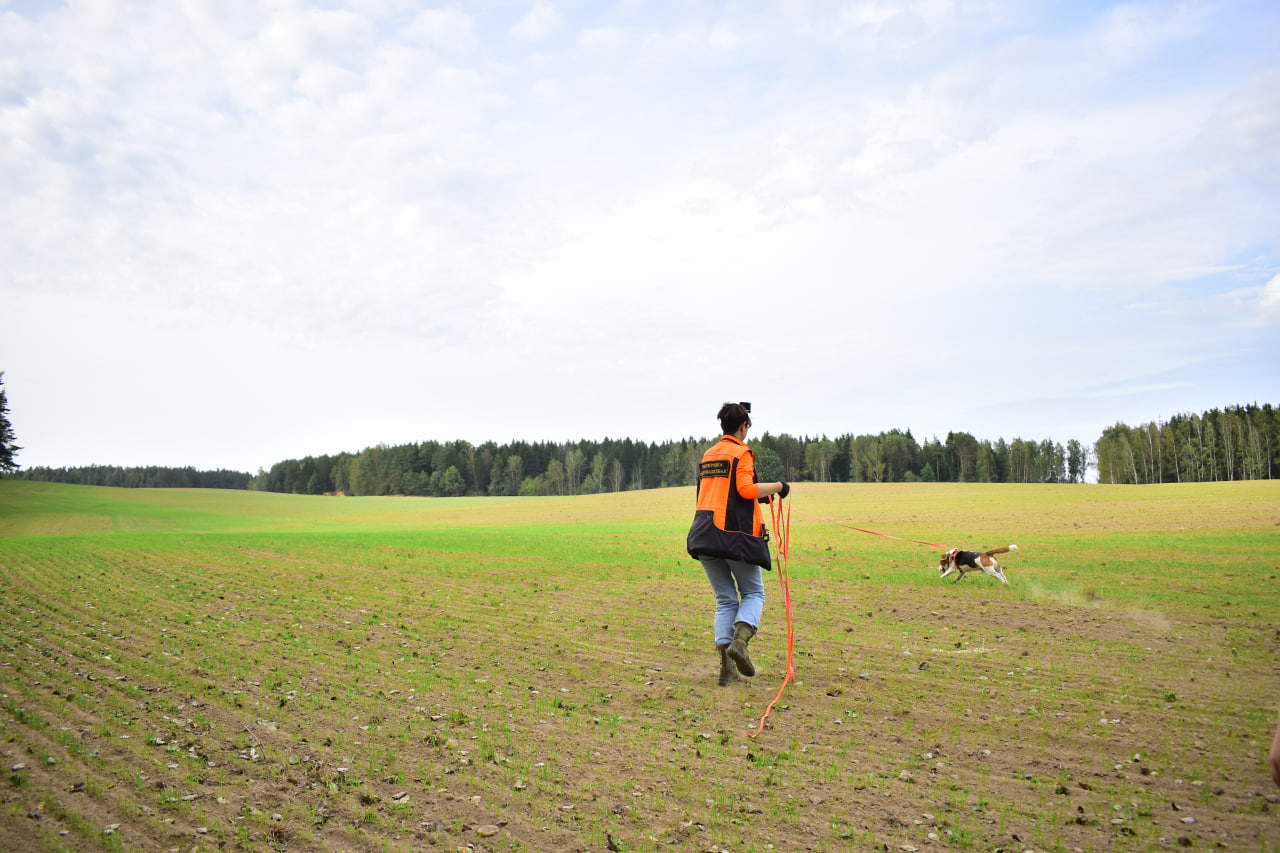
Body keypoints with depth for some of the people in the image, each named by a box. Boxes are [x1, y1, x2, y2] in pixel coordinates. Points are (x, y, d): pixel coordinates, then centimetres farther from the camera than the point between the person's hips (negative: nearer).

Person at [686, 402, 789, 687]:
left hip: (703, 534, 6)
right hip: (736, 535, -6)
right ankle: (739, 641, -15)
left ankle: (726, 665, 0)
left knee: (725, 599, 11)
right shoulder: (741, 452, -3)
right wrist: (777, 487, -4)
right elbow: (746, 489, -17)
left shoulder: (707, 455, 18)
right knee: (753, 593, 10)